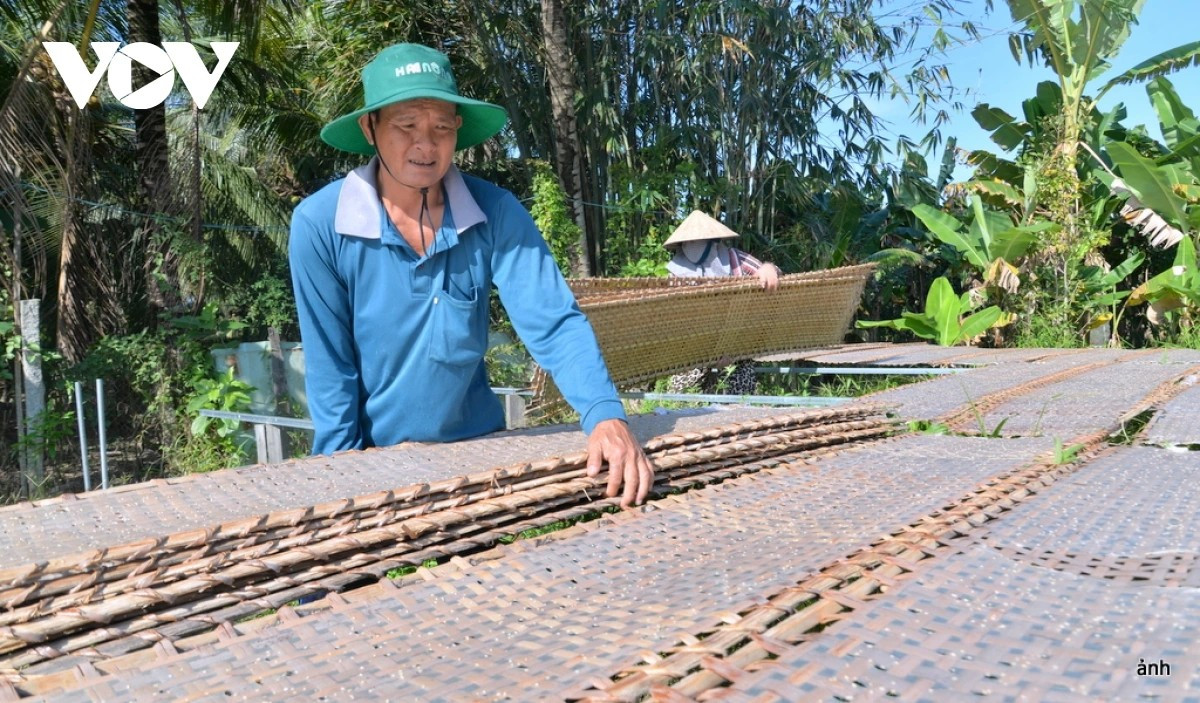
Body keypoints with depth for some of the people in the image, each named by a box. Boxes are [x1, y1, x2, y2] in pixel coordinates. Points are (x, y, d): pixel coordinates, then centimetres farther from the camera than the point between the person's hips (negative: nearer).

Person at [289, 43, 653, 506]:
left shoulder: (495, 212, -12)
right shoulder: (319, 224, -14)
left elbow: (553, 321, -19)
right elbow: (329, 360, -10)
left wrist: (606, 415, -33)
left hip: (476, 445, 1)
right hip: (372, 454, -1)